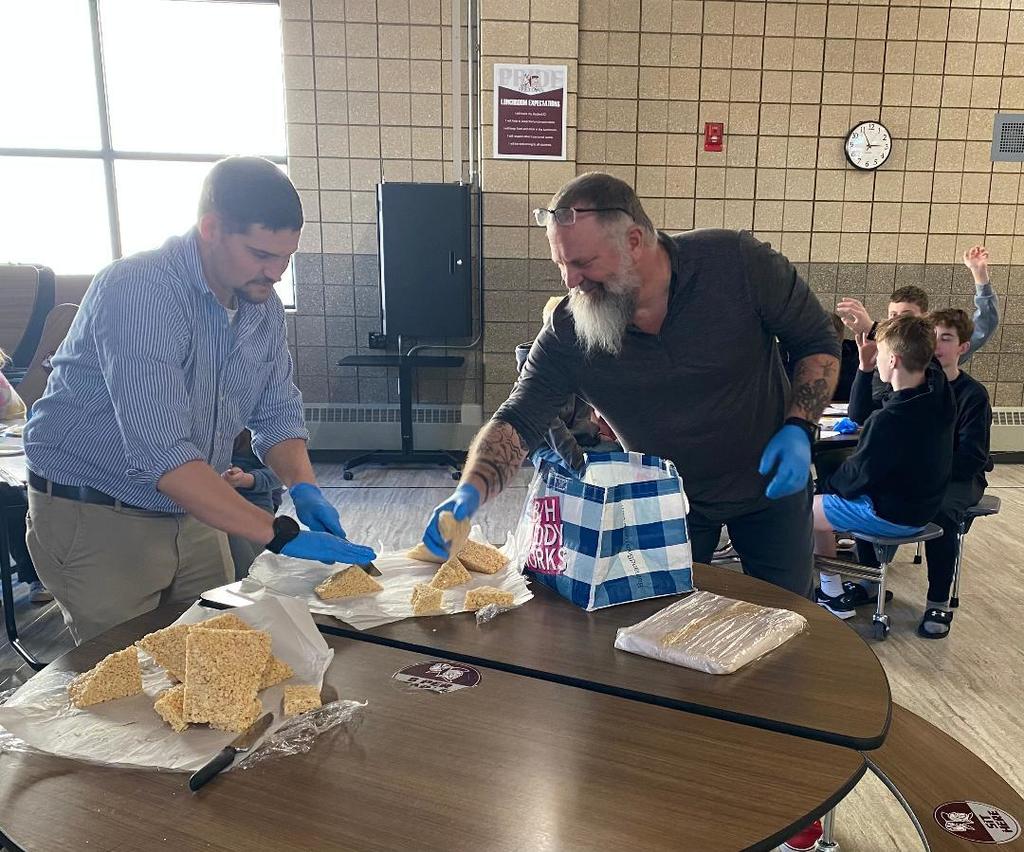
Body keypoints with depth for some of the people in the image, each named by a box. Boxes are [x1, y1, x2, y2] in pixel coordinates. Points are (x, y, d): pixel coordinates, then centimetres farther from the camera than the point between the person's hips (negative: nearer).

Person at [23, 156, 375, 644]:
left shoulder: (262, 304, -2)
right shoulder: (140, 292, -26)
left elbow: (277, 414, 5)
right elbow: (162, 456, -34)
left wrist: (304, 488, -15)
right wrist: (281, 535, -36)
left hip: (192, 515, 7)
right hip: (96, 518, -6)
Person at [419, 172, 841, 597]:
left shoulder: (736, 262, -24)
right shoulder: (567, 332, -21)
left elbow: (817, 342, -11)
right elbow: (517, 422, -19)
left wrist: (799, 429, -23)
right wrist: (470, 491, -37)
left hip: (772, 480, 0)